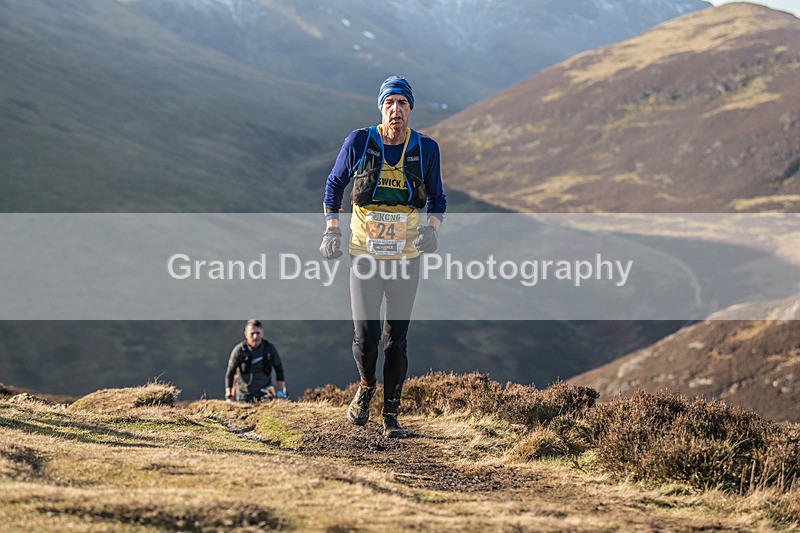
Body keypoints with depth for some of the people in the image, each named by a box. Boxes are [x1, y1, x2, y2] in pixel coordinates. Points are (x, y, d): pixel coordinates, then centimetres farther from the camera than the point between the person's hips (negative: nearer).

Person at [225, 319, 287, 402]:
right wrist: (229, 397, -13)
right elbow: (230, 374, -8)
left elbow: (279, 369, 3)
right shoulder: (239, 350, -13)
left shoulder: (269, 348, -8)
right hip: (244, 394, 0)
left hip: (264, 391, 0)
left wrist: (281, 391, -2)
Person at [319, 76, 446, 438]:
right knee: (366, 334, -10)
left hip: (406, 256, 1)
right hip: (365, 254, -1)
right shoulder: (359, 143, -3)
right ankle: (366, 386, 21)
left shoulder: (426, 149, 0)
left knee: (396, 340, 2)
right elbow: (334, 183, 12)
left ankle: (391, 414, 12)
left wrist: (432, 228, -7)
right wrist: (331, 229, 5)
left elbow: (437, 197, 13)